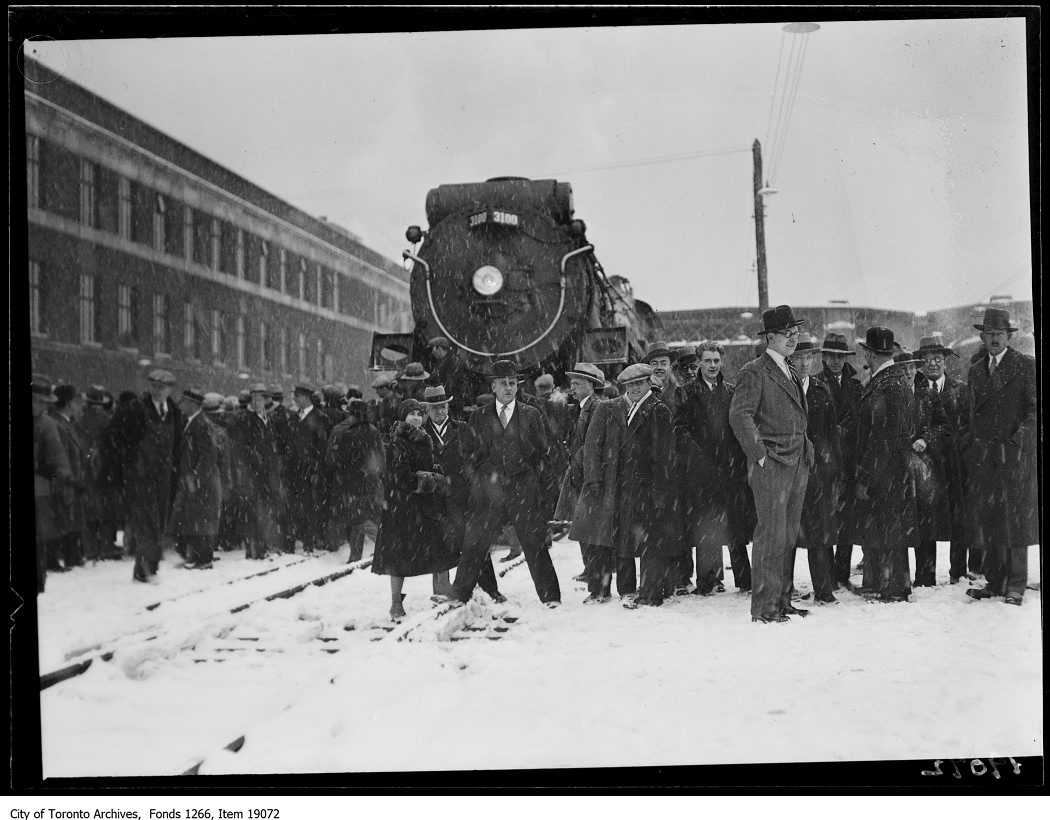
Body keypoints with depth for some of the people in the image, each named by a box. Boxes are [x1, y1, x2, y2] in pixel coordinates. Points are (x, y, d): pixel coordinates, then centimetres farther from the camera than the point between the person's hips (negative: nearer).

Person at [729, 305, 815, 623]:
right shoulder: (754, 372, -8)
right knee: (771, 535, -8)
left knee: (789, 536, 10)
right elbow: (739, 416, -16)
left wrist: (805, 450, 17)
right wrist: (759, 454, -17)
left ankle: (782, 601, 17)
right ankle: (764, 607, -3)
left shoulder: (791, 372, 19)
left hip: (797, 465, 8)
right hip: (771, 466, -8)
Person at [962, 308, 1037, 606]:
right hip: (983, 456, 5)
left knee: (1015, 519, -3)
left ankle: (1016, 586, 2)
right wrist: (967, 443, 8)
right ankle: (994, 583, 12)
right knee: (987, 521, 5)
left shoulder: (1026, 366, 1)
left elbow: (1034, 409, -3)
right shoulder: (975, 370, 17)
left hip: (1015, 453, -5)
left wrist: (1020, 436, -14)